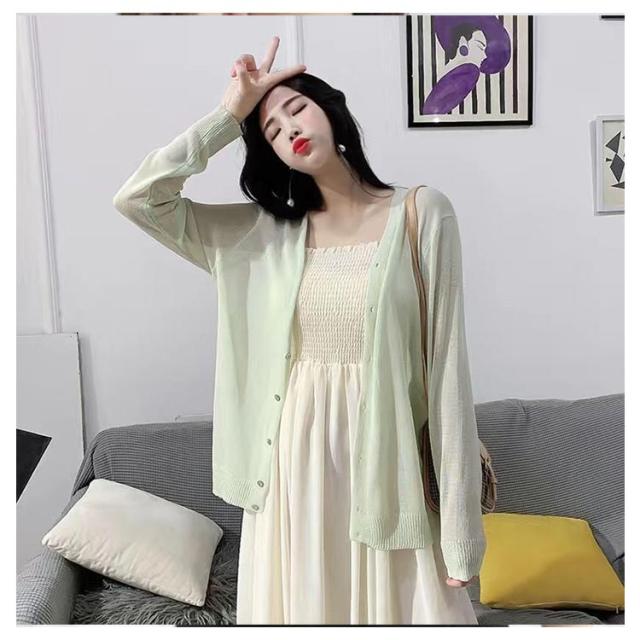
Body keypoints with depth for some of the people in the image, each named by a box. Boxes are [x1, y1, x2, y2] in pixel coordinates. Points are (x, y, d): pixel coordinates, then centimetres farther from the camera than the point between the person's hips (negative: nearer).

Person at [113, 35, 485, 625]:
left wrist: (459, 523, -8)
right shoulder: (263, 229, 6)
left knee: (392, 605, 10)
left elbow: (448, 368, -8)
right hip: (294, 456, 3)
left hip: (384, 455, -3)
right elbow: (137, 198, -1)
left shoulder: (423, 213, -5)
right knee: (302, 606, 17)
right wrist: (230, 113, 0)